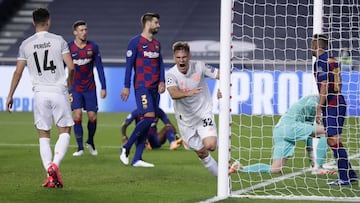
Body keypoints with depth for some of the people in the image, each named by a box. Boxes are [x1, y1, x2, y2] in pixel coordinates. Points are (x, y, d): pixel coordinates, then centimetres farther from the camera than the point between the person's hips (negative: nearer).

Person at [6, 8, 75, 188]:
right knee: (64, 132, 8)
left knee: (43, 136, 8)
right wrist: (69, 81, 19)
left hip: (40, 93, 1)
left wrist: (10, 95, 13)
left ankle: (50, 175, -2)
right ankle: (54, 164, -15)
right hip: (59, 92, -1)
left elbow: (18, 72, 4)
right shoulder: (58, 41, -1)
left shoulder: (26, 44, 3)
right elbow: (71, 66, -2)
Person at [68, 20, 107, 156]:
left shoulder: (93, 47, -2)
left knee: (93, 117, 1)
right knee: (77, 116, -14)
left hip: (90, 88, 2)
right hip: (74, 88, -2)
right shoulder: (68, 48, -7)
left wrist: (103, 87, 0)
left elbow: (99, 67, 3)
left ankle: (90, 142, 26)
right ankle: (80, 148, -6)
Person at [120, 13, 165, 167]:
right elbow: (129, 64, -6)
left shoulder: (156, 44, 17)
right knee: (149, 117, -19)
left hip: (155, 88, 7)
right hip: (142, 86, -7)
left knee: (147, 122, 3)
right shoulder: (136, 42, -4)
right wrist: (126, 86, -9)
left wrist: (162, 81, 3)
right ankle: (126, 148, -6)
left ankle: (137, 159, 4)